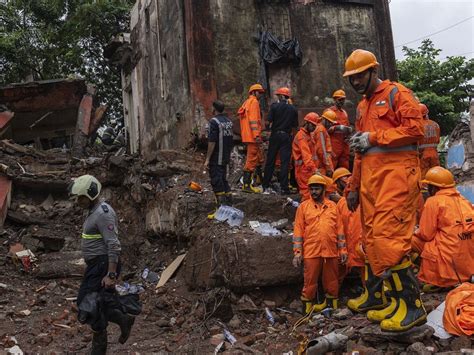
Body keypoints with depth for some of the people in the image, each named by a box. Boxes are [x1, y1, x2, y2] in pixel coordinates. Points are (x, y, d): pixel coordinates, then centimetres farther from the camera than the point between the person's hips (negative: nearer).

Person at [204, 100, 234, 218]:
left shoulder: (214, 121, -15)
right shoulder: (228, 121, 11)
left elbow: (212, 142, -20)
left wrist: (207, 159, -16)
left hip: (216, 159, -8)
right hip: (225, 158, 8)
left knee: (216, 182, -5)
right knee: (223, 180, 17)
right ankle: (229, 206, 21)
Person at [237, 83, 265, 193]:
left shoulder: (247, 102, 23)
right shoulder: (254, 102, -9)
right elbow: (253, 119, -19)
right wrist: (257, 135, -24)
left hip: (247, 136, 10)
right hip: (252, 136, -10)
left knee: (259, 159, 18)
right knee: (251, 160, -9)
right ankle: (246, 185, -8)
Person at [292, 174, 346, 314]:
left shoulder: (333, 206, 11)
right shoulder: (303, 206, 6)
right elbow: (298, 230, 2)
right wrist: (297, 252, -5)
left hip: (331, 251, 2)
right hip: (311, 251, -2)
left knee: (331, 281, 9)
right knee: (310, 282, 2)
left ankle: (332, 305, 22)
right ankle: (307, 308, 12)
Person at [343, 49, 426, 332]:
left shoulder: (397, 93, 1)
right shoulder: (362, 107, 24)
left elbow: (415, 128, -13)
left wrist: (374, 137, -12)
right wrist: (354, 187, 23)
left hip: (396, 173, -8)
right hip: (370, 176, 8)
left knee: (387, 237, -16)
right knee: (372, 238, 10)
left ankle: (412, 305, -7)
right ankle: (374, 297, 21)